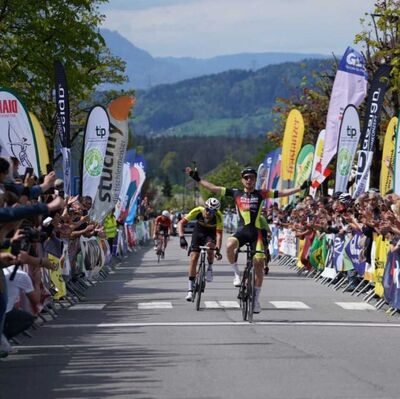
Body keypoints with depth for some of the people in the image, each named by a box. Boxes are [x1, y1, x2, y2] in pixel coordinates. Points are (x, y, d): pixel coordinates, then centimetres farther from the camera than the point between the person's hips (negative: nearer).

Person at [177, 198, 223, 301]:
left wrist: (217, 250, -53)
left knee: (209, 245, -34)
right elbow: (181, 223, -32)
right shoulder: (198, 211, -32)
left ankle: (210, 268, -4)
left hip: (211, 232, -1)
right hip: (199, 230, 1)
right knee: (194, 258, -9)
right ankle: (190, 289, -2)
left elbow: (219, 234, -38)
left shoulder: (218, 216, -33)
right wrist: (182, 237, -47)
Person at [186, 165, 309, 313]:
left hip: (256, 232, 1)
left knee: (259, 264, -2)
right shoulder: (236, 193, 6)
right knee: (229, 245, -34)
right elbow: (214, 188, 7)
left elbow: (282, 193, 6)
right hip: (241, 231, -1)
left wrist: (301, 188, 2)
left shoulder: (260, 194, 6)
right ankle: (236, 274, -11)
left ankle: (256, 298, 14)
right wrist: (197, 179, 4)